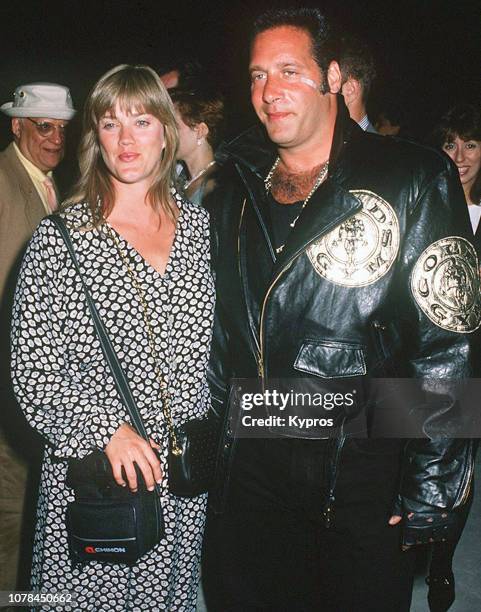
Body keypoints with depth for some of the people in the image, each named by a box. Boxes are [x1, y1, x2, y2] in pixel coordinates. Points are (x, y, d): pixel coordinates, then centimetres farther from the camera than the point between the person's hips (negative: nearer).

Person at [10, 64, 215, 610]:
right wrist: (108, 428, -17)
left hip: (186, 468, 4)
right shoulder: (60, 236, -6)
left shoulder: (198, 226, 6)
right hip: (91, 471, -3)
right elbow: (31, 367, -7)